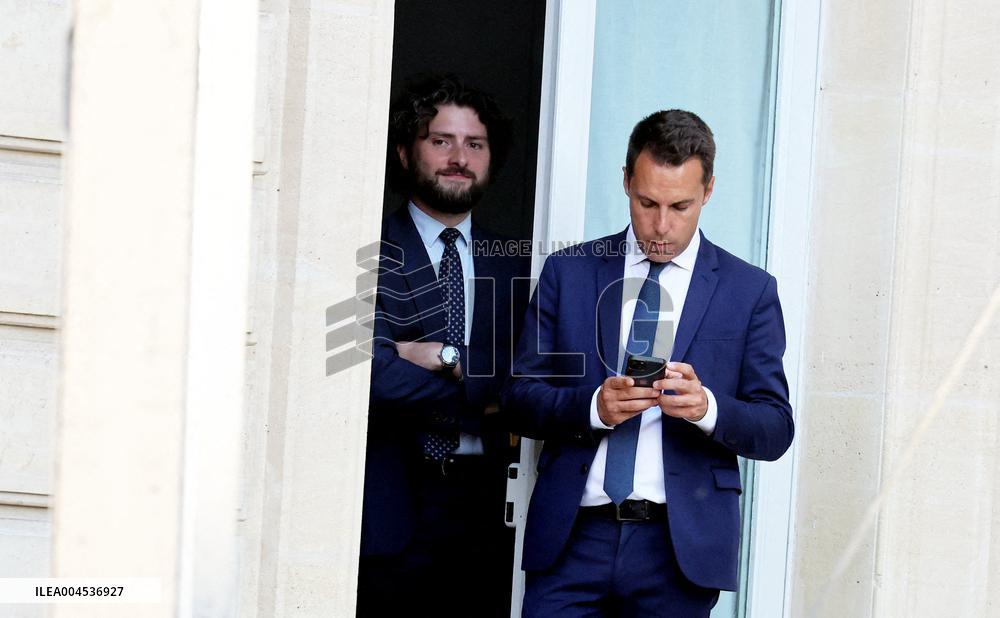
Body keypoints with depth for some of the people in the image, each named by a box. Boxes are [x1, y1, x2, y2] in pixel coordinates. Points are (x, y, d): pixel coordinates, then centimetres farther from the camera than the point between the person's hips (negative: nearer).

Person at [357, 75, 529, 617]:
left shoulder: (512, 267, 11)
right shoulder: (371, 256, -3)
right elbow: (375, 373, -15)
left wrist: (448, 358, -13)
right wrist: (484, 394, -5)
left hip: (485, 505, 4)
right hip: (391, 504, -4)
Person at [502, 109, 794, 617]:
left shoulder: (750, 291, 5)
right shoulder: (568, 272, 8)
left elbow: (776, 430, 2)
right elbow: (519, 395, 5)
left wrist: (708, 407, -18)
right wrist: (592, 405, -14)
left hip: (680, 543, 0)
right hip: (573, 536, 1)